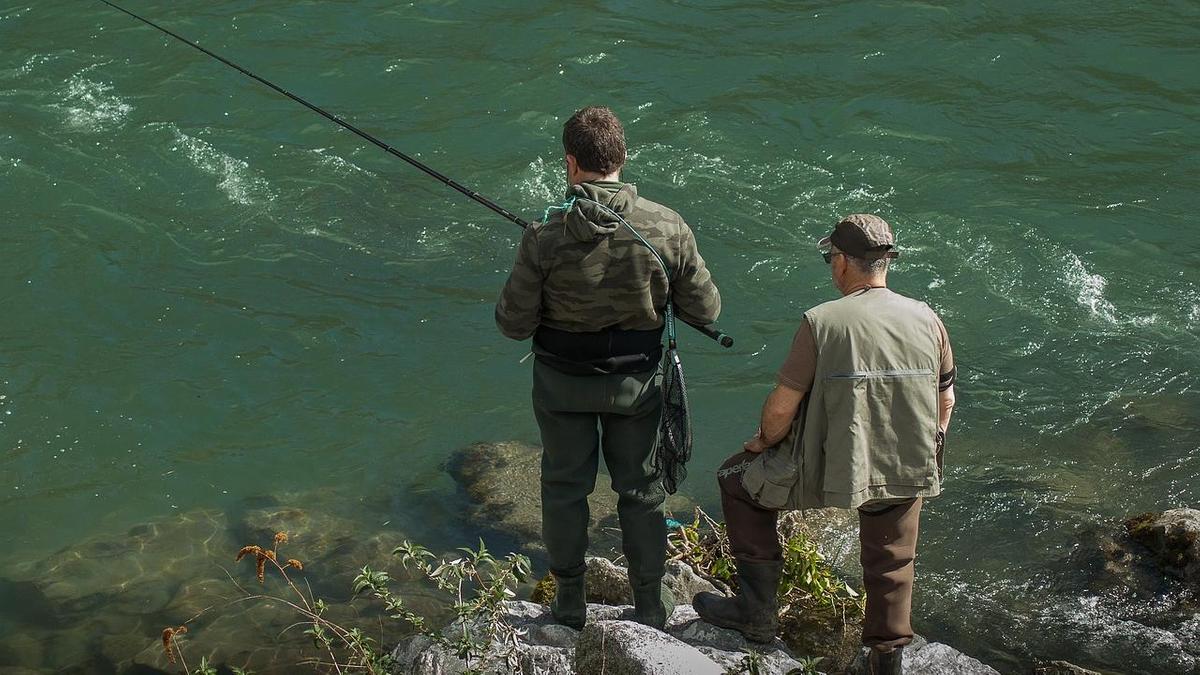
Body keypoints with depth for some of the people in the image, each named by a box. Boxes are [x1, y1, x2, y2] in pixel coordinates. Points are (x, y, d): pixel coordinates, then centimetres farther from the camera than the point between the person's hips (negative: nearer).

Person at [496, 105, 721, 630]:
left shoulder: (546, 237, -21)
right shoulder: (667, 227, -17)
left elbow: (514, 324, -15)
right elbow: (704, 310, -7)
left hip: (563, 381, -1)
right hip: (636, 380, 1)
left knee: (564, 485, 17)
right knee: (640, 487, 17)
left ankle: (570, 601, 29)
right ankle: (650, 603, 28)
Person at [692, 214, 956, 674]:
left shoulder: (822, 321, -14)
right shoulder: (927, 320, -1)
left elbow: (782, 407, -12)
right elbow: (945, 401, 10)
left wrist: (765, 441, 9)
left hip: (835, 472, -4)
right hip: (910, 473, 4)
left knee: (739, 480, 19)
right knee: (891, 564, 25)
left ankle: (757, 611, 21)